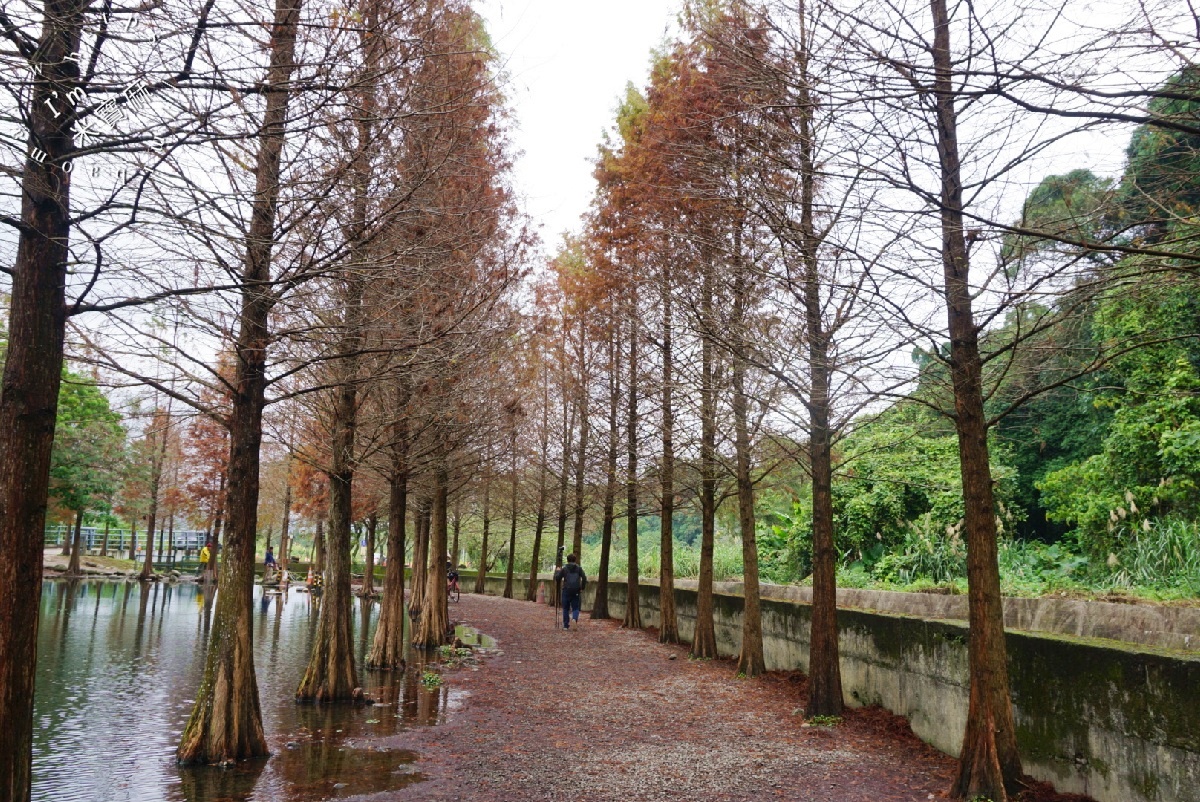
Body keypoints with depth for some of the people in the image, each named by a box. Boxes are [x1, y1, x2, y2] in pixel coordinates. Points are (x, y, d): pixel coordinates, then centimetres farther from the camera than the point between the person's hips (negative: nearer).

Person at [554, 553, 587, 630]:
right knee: (575, 607, 5)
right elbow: (584, 578, -3)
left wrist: (557, 571, 20)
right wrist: (582, 588, 5)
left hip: (566, 590, 0)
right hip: (576, 591, 0)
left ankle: (566, 625, 11)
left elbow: (557, 579, 3)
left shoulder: (564, 568, 5)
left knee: (566, 608, 11)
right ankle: (575, 618, -25)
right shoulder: (579, 568, 8)